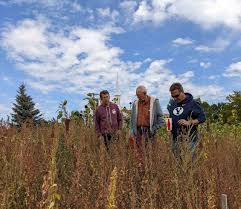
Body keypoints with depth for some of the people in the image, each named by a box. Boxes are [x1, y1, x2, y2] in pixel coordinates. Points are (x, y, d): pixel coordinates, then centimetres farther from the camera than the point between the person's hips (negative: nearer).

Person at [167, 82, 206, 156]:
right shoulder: (171, 103, 10)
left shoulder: (192, 103, -7)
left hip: (189, 139, -5)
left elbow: (202, 118, -8)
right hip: (175, 139, 5)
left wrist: (189, 122, -21)